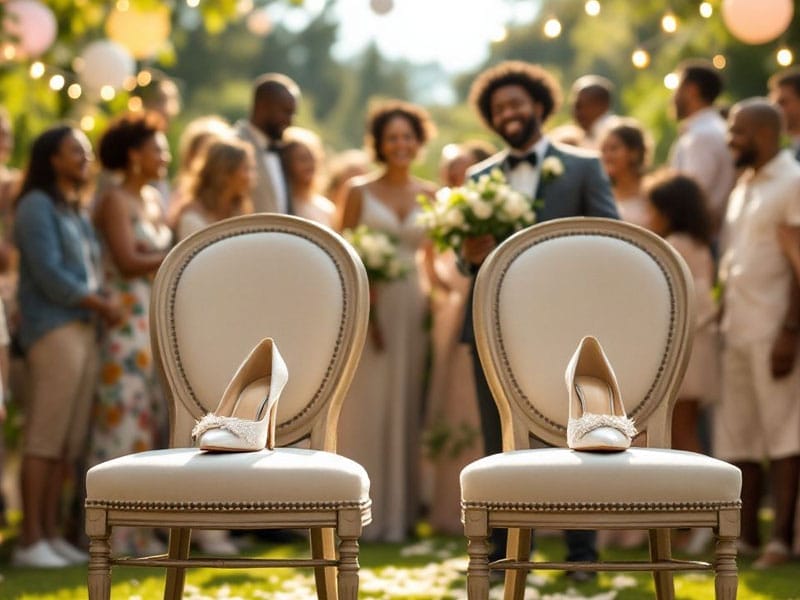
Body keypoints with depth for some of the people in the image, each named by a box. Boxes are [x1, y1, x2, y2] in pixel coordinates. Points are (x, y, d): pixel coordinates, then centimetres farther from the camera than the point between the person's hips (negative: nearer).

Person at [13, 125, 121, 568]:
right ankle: (31, 541, -6)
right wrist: (100, 304, -6)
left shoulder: (76, 211, 21)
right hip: (53, 328, -8)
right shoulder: (37, 206, -4)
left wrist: (102, 306, -1)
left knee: (68, 442, 6)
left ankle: (51, 534, 10)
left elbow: (89, 270, 16)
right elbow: (49, 274, -12)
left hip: (84, 328, 8)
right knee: (44, 438, -8)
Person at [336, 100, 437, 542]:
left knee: (406, 406, 6)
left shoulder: (430, 196, 9)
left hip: (412, 306, 3)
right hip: (368, 305, -3)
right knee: (366, 407, -3)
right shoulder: (359, 192, 1)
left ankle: (401, 510, 14)